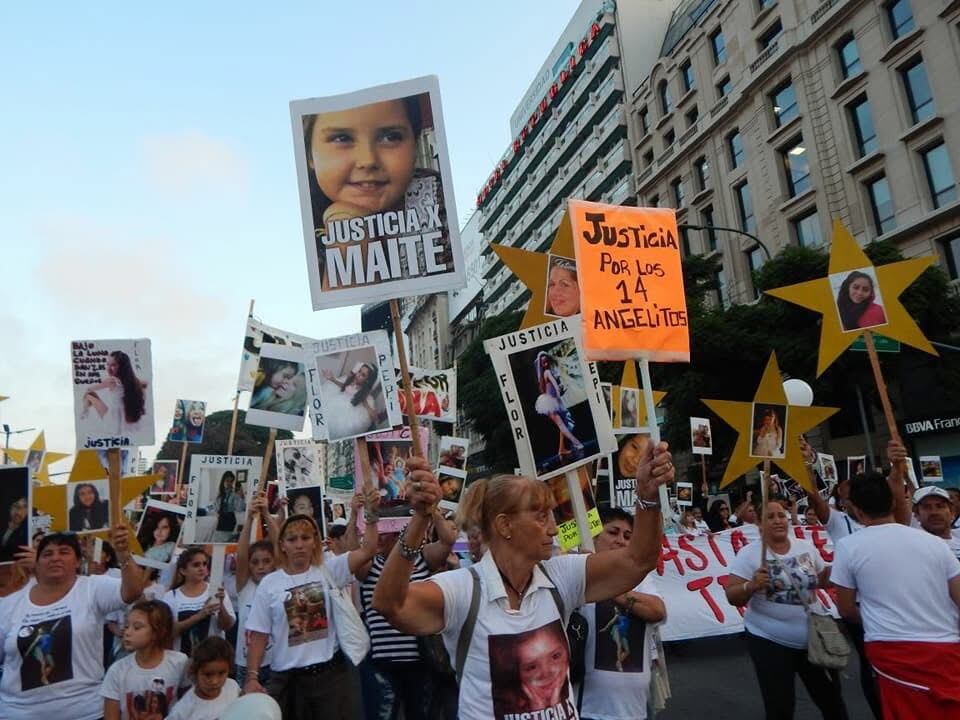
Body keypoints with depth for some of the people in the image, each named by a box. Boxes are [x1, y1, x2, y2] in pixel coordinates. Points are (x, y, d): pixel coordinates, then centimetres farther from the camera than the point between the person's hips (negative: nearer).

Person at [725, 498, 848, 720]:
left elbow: (822, 581, 15)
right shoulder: (749, 554, -12)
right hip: (769, 641, -4)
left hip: (814, 636, 5)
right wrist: (752, 585, -33)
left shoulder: (806, 547, 2)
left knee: (831, 697, 20)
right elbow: (732, 597, -14)